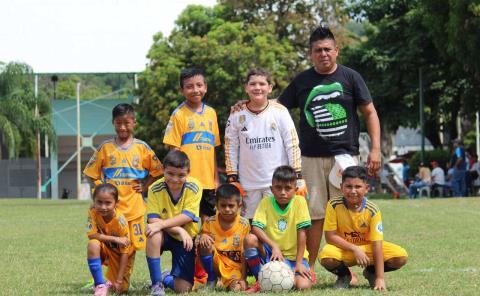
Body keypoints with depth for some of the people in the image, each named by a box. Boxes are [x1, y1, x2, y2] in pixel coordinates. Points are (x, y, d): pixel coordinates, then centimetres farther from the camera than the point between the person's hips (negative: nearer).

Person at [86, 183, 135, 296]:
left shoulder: (120, 221, -29)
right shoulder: (93, 213, -22)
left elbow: (124, 251, -24)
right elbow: (92, 235, -26)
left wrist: (119, 280, -25)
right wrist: (115, 239, -33)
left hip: (119, 252, -1)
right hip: (105, 250, 1)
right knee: (93, 244, -34)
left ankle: (111, 280, 26)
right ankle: (100, 284, -24)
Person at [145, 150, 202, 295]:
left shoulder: (194, 187, -15)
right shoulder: (155, 189, -15)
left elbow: (187, 216, -23)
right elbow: (153, 220, -20)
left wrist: (161, 224, -36)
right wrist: (179, 230, -32)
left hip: (185, 238, 0)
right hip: (164, 235, 0)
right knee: (154, 235, -39)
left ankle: (167, 278, 30)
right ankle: (157, 284, -24)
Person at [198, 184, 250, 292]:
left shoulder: (244, 225, -6)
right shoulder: (210, 223, -2)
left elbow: (245, 254, -6)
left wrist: (243, 278, -12)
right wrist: (203, 237, -22)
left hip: (236, 266, -3)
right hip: (216, 265, 3)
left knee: (236, 288, -33)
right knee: (205, 245, -26)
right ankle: (211, 280, -5)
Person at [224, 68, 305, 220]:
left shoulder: (280, 112, -1)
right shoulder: (237, 115, 3)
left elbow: (292, 144, 1)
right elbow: (230, 148, 8)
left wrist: (298, 177, -3)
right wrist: (232, 178, 4)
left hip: (278, 182, -2)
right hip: (249, 183, 2)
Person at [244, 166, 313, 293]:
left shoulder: (299, 202, -7)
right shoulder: (266, 202, -4)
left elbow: (302, 233, -11)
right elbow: (256, 228, -17)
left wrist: (299, 263, -15)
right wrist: (274, 246, -31)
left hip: (293, 256, -2)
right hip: (271, 254, 2)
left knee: (303, 285, -29)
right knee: (250, 239, -27)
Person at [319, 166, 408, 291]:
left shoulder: (372, 210, -19)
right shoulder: (334, 205, -19)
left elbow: (376, 244, -21)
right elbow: (330, 236, -17)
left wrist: (380, 278, -27)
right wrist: (355, 249, -26)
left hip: (367, 247, 1)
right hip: (343, 248, -1)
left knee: (401, 256, -22)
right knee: (326, 257, -37)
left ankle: (371, 272, 10)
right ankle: (343, 275, 2)